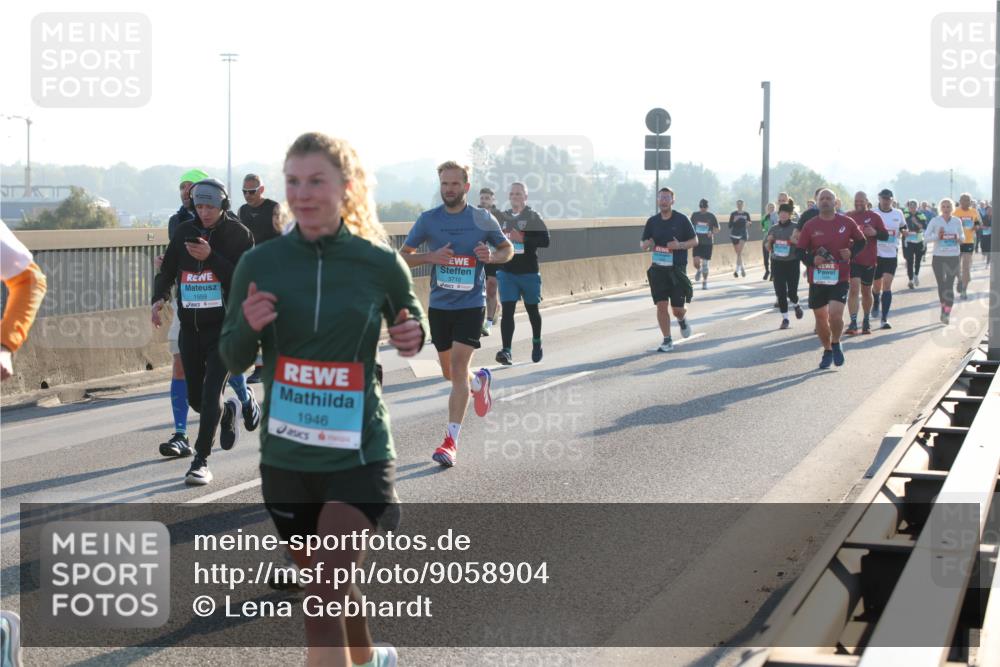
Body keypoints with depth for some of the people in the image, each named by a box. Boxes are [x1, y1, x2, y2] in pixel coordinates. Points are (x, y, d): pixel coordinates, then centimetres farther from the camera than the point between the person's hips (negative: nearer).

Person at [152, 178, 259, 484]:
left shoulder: (239, 235, -6)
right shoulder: (184, 232, 5)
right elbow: (167, 271, 11)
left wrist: (211, 258, -24)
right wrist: (159, 298, -8)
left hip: (225, 326, -5)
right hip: (190, 325, 5)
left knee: (211, 393, -13)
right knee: (195, 397, 12)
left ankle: (201, 461, -5)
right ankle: (228, 411, 45)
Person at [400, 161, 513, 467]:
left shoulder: (483, 219, -1)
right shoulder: (428, 219, 0)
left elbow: (508, 249, 11)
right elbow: (402, 255, 5)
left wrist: (492, 256, -12)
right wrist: (431, 256, -14)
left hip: (471, 304, -3)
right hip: (439, 305, 3)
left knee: (459, 367, -14)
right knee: (449, 372, 13)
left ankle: (451, 441, -11)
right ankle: (480, 381, 49)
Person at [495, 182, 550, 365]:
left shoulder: (533, 217, -4)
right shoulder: (503, 217, 8)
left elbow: (545, 240, -13)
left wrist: (522, 239, -22)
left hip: (529, 272, -2)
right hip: (506, 272, 2)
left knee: (532, 309, 14)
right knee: (507, 310, -10)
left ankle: (536, 343, 37)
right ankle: (506, 351, -16)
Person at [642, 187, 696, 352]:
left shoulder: (682, 219, -4)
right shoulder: (652, 221, 5)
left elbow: (695, 241, 0)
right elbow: (642, 244, 12)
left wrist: (679, 245, -18)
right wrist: (646, 244, -12)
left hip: (677, 269, -2)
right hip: (658, 269, 2)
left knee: (677, 308, 0)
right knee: (661, 306, -5)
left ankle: (682, 320, 36)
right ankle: (667, 340, 4)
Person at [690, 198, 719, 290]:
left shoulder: (711, 216, -1)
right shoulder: (694, 215, 3)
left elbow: (717, 228, 7)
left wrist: (712, 232, -11)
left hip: (708, 242, -1)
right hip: (697, 241, 1)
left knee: (705, 264, -1)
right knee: (696, 261, -11)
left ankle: (705, 282, 13)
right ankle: (698, 270, 24)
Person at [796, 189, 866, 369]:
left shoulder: (846, 223, 0)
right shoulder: (810, 226, 1)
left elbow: (861, 241, 12)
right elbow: (800, 251, 4)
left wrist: (851, 252, -7)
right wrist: (812, 260, -15)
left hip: (840, 278, -2)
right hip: (817, 279, 2)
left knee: (835, 314, -18)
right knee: (820, 317, 8)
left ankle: (836, 344, 11)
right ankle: (827, 351, 29)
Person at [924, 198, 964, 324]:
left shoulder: (957, 221, 3)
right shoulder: (935, 221, -2)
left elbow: (963, 236, 15)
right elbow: (926, 237, -2)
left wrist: (959, 238, -8)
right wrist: (937, 236, -19)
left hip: (954, 258, 0)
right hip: (938, 257, 0)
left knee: (949, 285, -8)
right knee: (941, 284, 7)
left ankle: (947, 314, -9)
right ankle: (943, 307, 28)